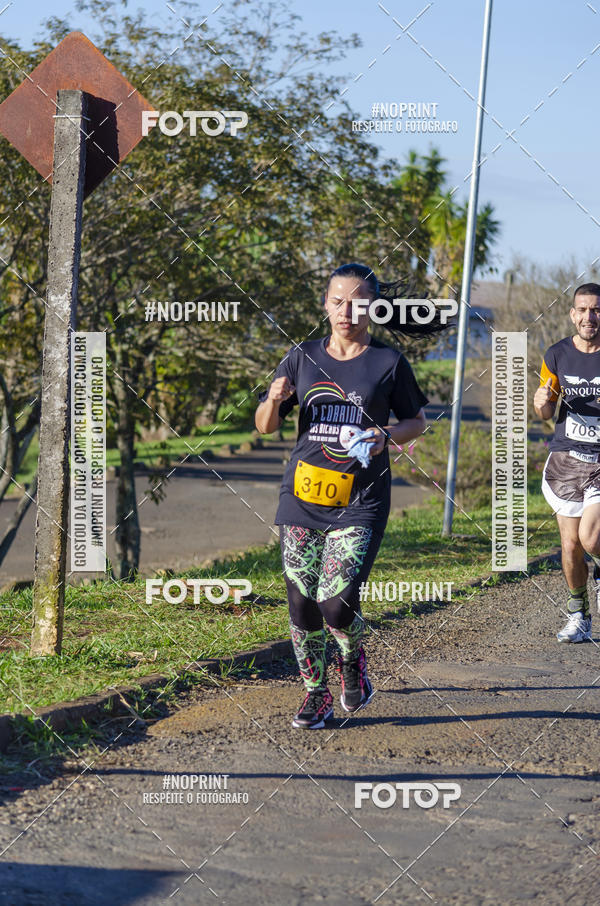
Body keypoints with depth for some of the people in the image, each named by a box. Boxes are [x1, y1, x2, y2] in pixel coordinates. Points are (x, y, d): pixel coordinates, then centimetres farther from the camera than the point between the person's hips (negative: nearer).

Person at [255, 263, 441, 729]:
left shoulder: (389, 362, 2)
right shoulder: (302, 357, 8)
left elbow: (417, 421, 11)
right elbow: (265, 426, 13)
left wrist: (386, 436, -10)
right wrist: (274, 399, -10)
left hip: (360, 501, -3)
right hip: (303, 495, 3)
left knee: (337, 604, -13)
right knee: (302, 604, 2)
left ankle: (353, 658, 20)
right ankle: (317, 695, 21)